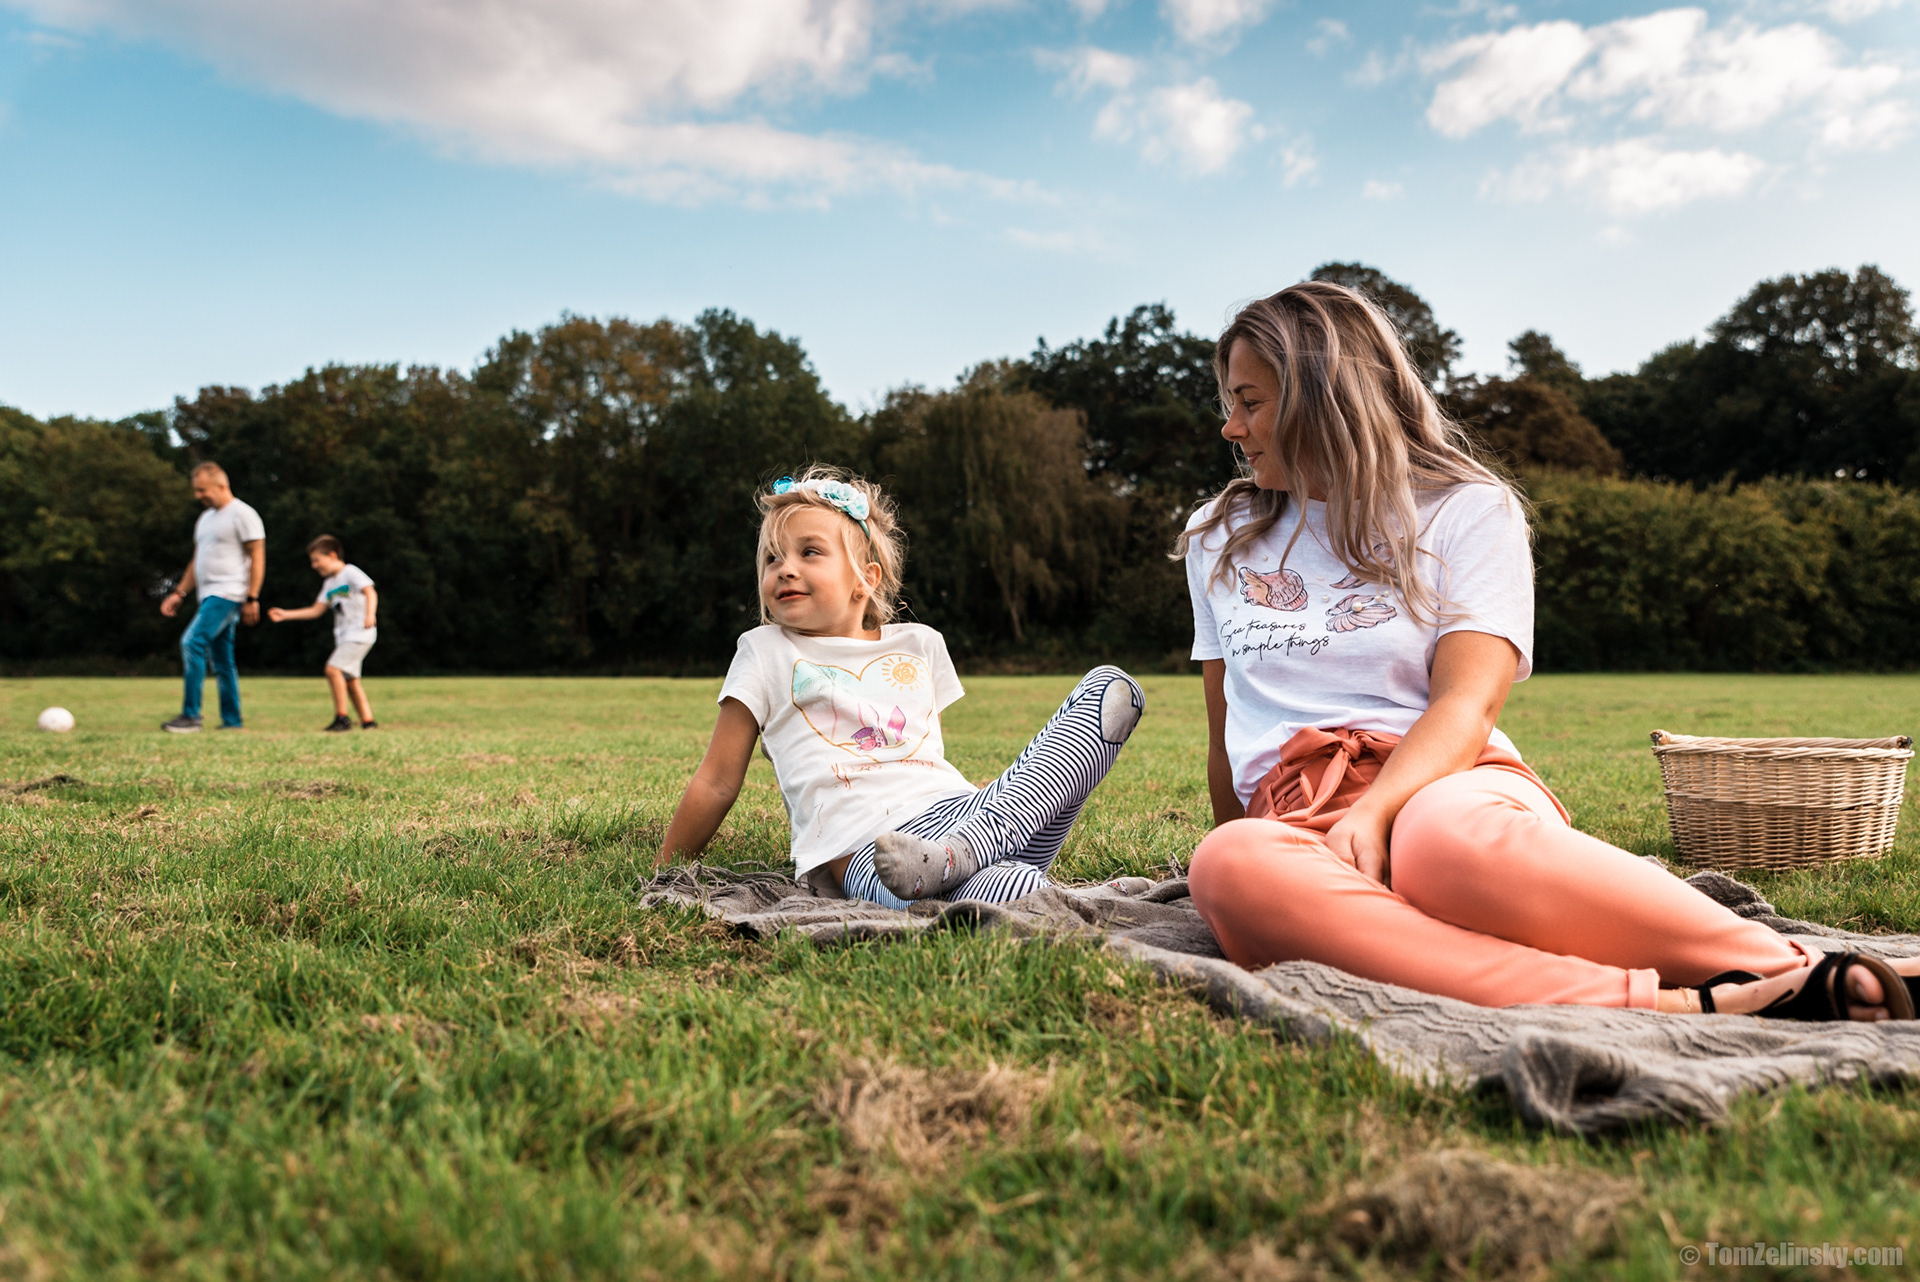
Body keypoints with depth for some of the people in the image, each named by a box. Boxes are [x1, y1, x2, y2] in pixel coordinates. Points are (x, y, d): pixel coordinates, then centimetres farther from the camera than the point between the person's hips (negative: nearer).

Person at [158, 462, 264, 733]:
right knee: (222, 661, 8)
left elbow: (257, 558, -11)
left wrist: (252, 599, -17)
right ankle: (232, 720, 12)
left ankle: (191, 715, -17)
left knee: (192, 642, -19)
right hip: (209, 596, 9)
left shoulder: (242, 514, -7)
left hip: (228, 594, -9)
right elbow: (197, 561, 26)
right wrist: (179, 593, 17)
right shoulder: (205, 518, 21)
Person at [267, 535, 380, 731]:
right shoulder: (329, 583, 19)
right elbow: (316, 610, 19)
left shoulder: (351, 573, -5)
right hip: (344, 637, 9)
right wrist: (285, 614, 14)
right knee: (350, 679, 7)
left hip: (360, 633, -9)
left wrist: (370, 614, -37)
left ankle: (342, 717, -14)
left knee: (333, 668, -19)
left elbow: (370, 592, -19)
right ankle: (368, 721, 10)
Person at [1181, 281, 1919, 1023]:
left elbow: (1467, 706, -6)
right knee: (1226, 869, -37)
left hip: (1451, 785, -2)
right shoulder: (1219, 537, 22)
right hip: (1297, 820, 3)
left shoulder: (1468, 510, 9)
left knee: (1448, 835, -42)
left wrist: (1372, 811, -23)